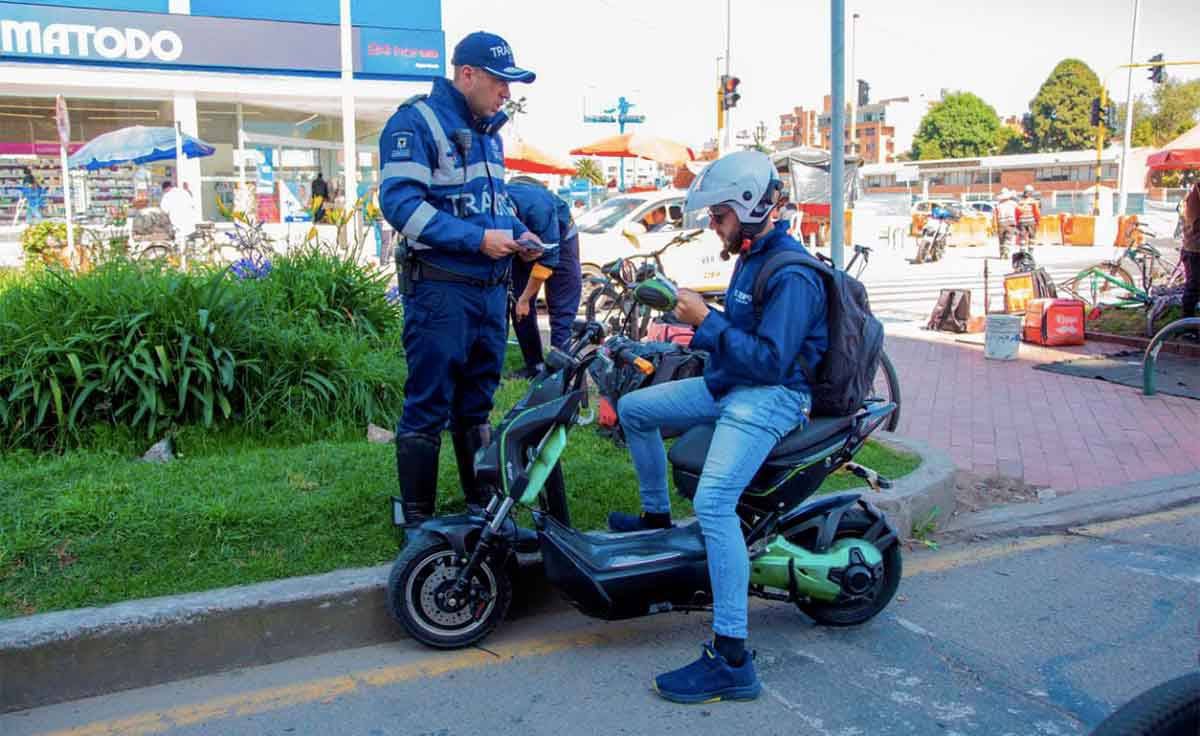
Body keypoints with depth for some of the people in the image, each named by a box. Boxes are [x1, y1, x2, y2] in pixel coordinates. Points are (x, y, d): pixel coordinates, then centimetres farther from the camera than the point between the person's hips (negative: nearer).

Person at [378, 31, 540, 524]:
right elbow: (399, 201, -18)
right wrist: (478, 239, -22)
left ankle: (482, 506, 27)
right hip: (440, 288, -8)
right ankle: (418, 520, 8)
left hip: (491, 288, 8)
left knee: (476, 405, 16)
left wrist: (517, 233, 6)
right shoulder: (415, 122, -8)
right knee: (428, 408, -2)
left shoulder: (489, 131, 18)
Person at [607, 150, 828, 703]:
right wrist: (700, 319, 6)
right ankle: (657, 519, 32)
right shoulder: (752, 257, 13)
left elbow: (771, 360, -25)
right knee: (632, 409, 14)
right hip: (727, 385, 10)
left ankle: (732, 661, -25)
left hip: (771, 396, -10)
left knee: (713, 502, -29)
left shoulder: (792, 274, -19)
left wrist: (706, 322, -21)